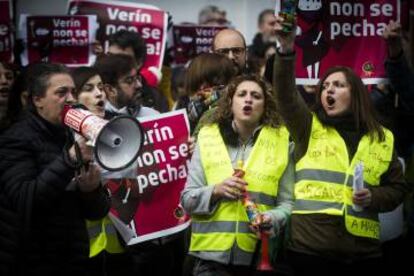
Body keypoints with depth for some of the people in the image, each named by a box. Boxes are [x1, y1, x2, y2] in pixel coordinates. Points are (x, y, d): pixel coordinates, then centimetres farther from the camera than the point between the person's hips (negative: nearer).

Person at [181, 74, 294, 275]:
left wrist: (271, 219, -16)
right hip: (213, 254, 0)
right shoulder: (207, 138, 7)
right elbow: (188, 199, 7)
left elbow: (287, 202, 4)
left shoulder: (280, 141, 5)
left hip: (259, 256, 0)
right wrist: (215, 191, -11)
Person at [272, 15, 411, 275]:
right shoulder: (309, 128, 9)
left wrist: (373, 197, -4)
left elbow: (398, 187, 17)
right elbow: (285, 94, -8)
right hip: (310, 247, -1)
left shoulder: (383, 139, 13)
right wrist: (287, 50, -23)